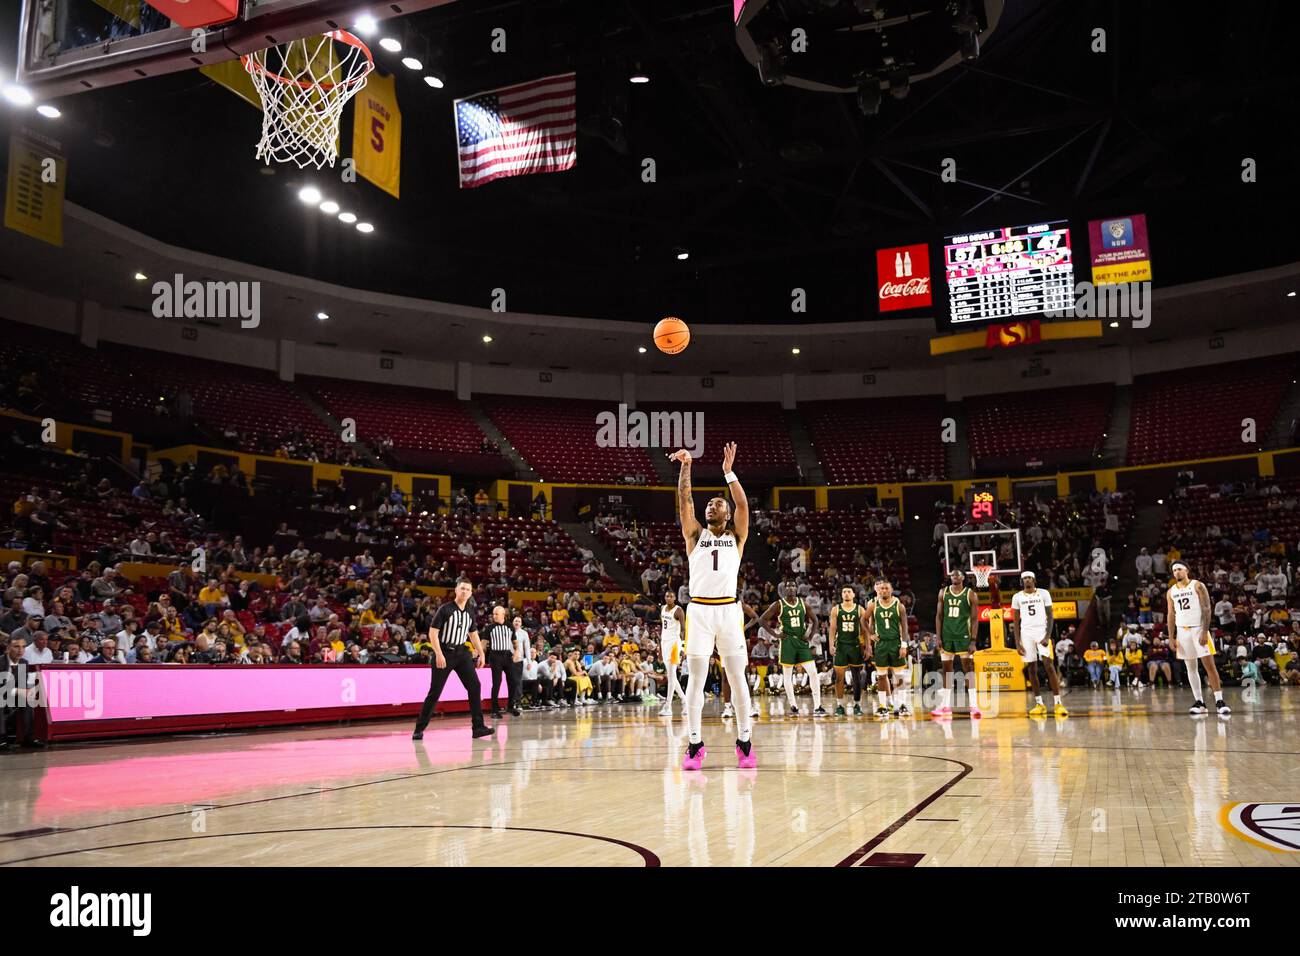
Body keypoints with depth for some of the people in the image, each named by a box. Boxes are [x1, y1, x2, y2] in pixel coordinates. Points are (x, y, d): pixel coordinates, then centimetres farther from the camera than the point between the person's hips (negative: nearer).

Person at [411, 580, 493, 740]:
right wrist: (439, 654, -20)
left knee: (475, 686, -5)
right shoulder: (445, 609, -10)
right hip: (444, 653, -5)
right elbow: (432, 632, -13)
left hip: (461, 653, 5)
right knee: (435, 692, -3)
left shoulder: (470, 613, 8)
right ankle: (419, 729, 8)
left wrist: (481, 654, 14)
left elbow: (474, 635, 20)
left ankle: (477, 727, -1)